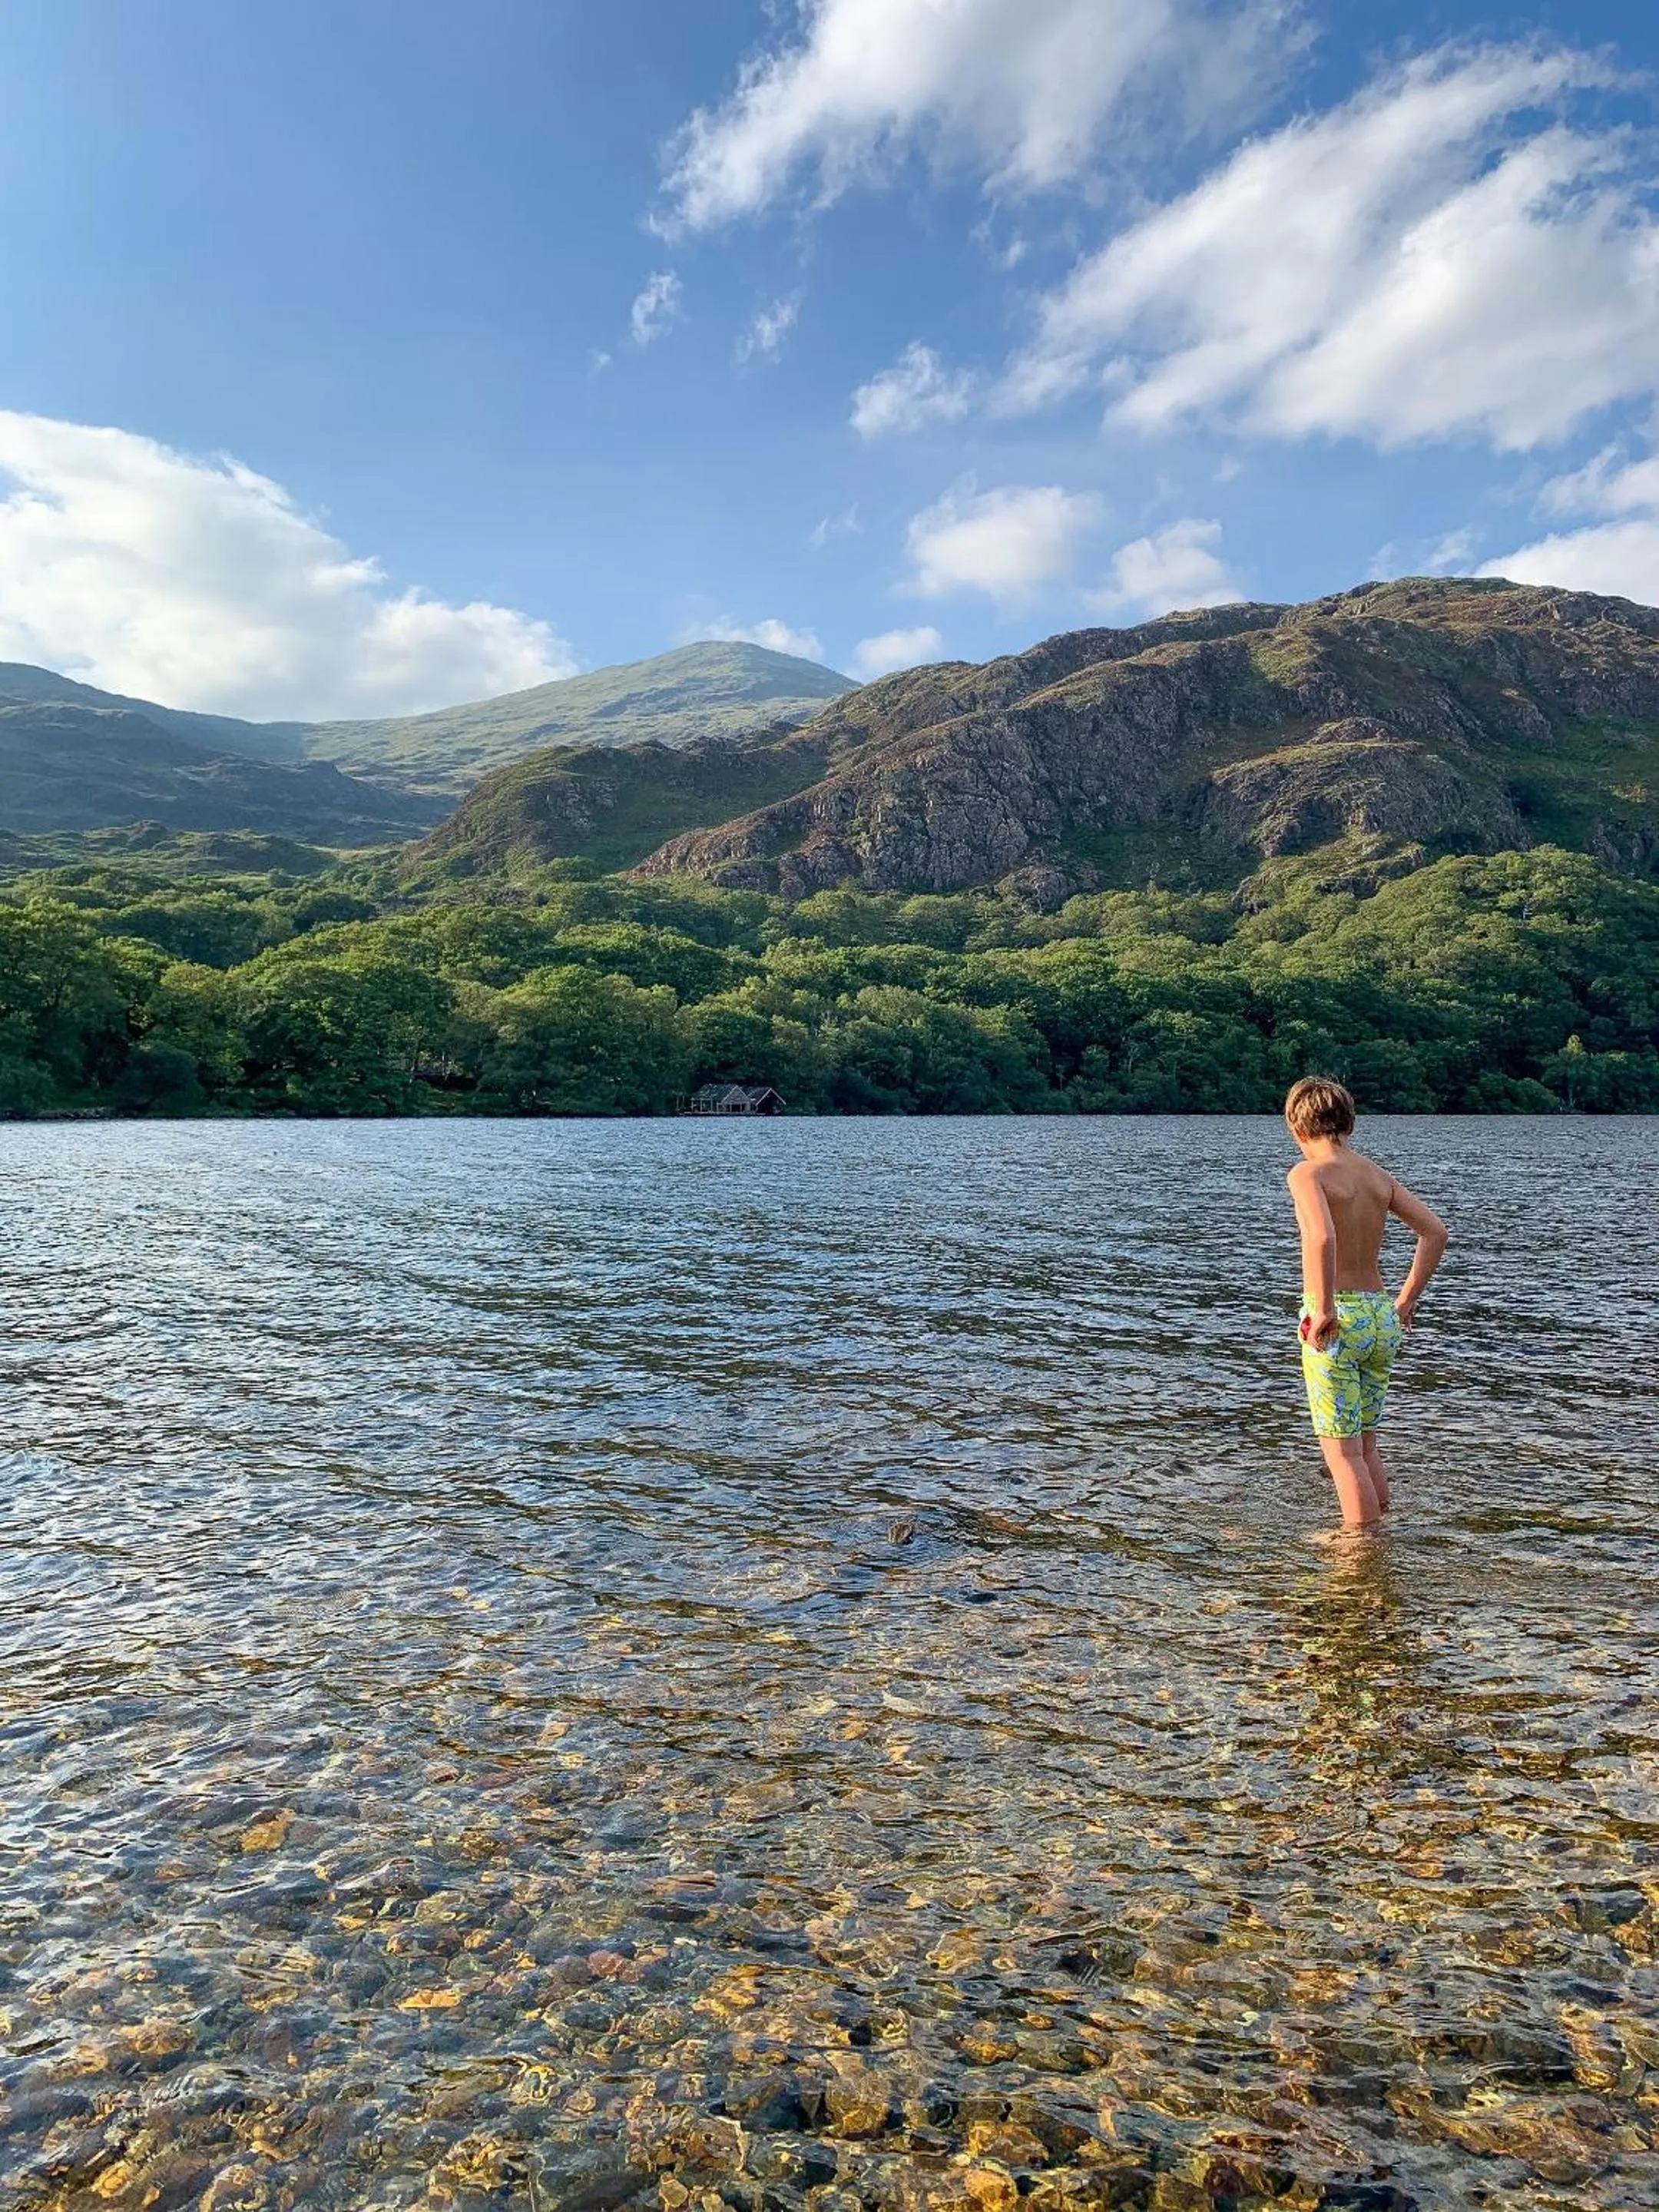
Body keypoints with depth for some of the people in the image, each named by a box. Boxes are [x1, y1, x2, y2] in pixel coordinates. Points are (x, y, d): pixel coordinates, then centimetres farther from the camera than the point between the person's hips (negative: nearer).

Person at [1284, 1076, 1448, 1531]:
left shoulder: (1307, 1172, -11)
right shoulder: (1377, 1174, 9)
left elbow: (1322, 1237, -29)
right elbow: (1435, 1230, 10)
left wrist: (1324, 1308, -21)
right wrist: (1407, 1301, 14)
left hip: (1337, 1320, -7)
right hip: (1381, 1316, 7)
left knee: (1342, 1451, 3)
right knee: (1366, 1445, 20)